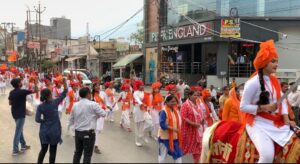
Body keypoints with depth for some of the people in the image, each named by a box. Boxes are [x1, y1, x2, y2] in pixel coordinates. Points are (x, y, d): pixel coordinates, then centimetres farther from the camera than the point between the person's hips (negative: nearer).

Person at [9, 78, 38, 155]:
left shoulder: (11, 92, 2)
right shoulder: (22, 91, -19)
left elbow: (10, 103, 10)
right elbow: (36, 90, -16)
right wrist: (36, 83, -4)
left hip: (14, 113, 8)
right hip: (20, 114, -8)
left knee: (19, 129, 20)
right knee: (18, 131, -2)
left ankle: (23, 145, 32)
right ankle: (15, 150, 3)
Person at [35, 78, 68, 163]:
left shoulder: (40, 106, -6)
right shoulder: (55, 102, -11)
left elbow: (37, 119, -11)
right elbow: (64, 93, -5)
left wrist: (44, 121, 8)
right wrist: (64, 82, -4)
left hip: (44, 130, 3)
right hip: (54, 130, -2)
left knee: (43, 149, 16)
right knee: (53, 151, 7)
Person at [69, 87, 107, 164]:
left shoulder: (75, 105, 3)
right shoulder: (93, 104, -14)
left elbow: (71, 120, 10)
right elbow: (103, 114, -5)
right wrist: (95, 114, 14)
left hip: (77, 132, 6)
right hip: (88, 133, -5)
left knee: (77, 152, 18)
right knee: (87, 154, 4)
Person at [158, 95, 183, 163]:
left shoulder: (176, 110, 4)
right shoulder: (163, 112, -19)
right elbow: (162, 125, -25)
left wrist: (178, 130, 2)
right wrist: (173, 129, -26)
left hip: (175, 137, 7)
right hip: (165, 137, -7)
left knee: (178, 154, 9)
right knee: (163, 155, 9)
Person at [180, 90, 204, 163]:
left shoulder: (197, 105, 10)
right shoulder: (185, 105, -13)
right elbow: (183, 117, -20)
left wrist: (202, 120, 0)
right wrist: (192, 123, -26)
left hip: (198, 129, 7)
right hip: (189, 130, -7)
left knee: (197, 146, 10)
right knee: (186, 146, 6)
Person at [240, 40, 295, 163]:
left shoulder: (275, 81, 10)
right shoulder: (253, 82, -13)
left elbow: (282, 101, 11)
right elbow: (243, 107, -13)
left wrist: (286, 119, -3)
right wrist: (265, 108, -19)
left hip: (277, 123, 8)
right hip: (258, 124, -7)